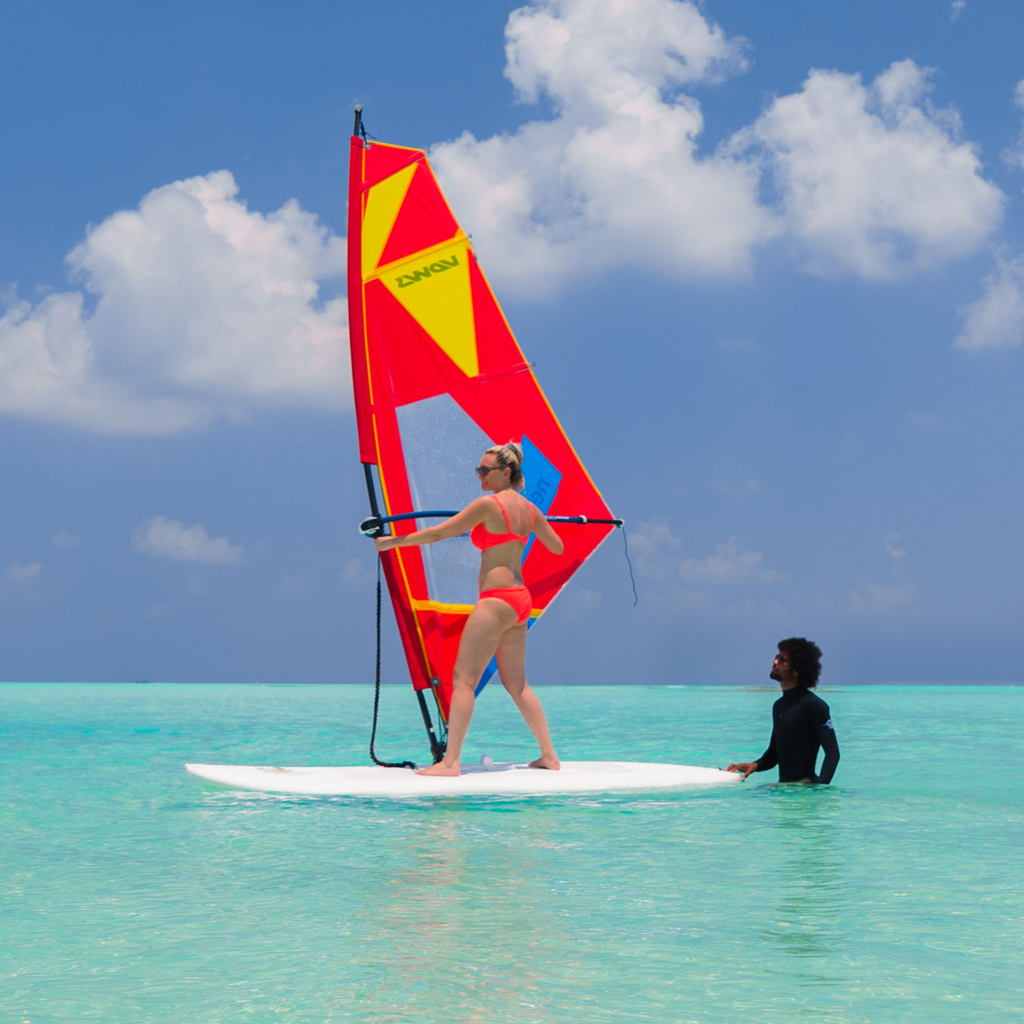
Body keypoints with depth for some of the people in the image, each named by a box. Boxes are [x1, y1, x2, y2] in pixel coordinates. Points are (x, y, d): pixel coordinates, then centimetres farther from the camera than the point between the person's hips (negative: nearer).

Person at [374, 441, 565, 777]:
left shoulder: (488, 504, -11)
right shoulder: (529, 509, 12)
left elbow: (439, 533, -10)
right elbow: (558, 548, 24)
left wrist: (391, 541, -2)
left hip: (496, 598, -9)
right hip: (520, 599, 9)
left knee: (464, 678, -8)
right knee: (516, 683, 16)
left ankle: (450, 761, -13)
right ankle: (549, 756, 17)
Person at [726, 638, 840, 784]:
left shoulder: (813, 705, -9)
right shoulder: (779, 706, 16)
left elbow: (833, 751, -13)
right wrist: (755, 765, 1)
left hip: (805, 786, -8)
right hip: (782, 787, 8)